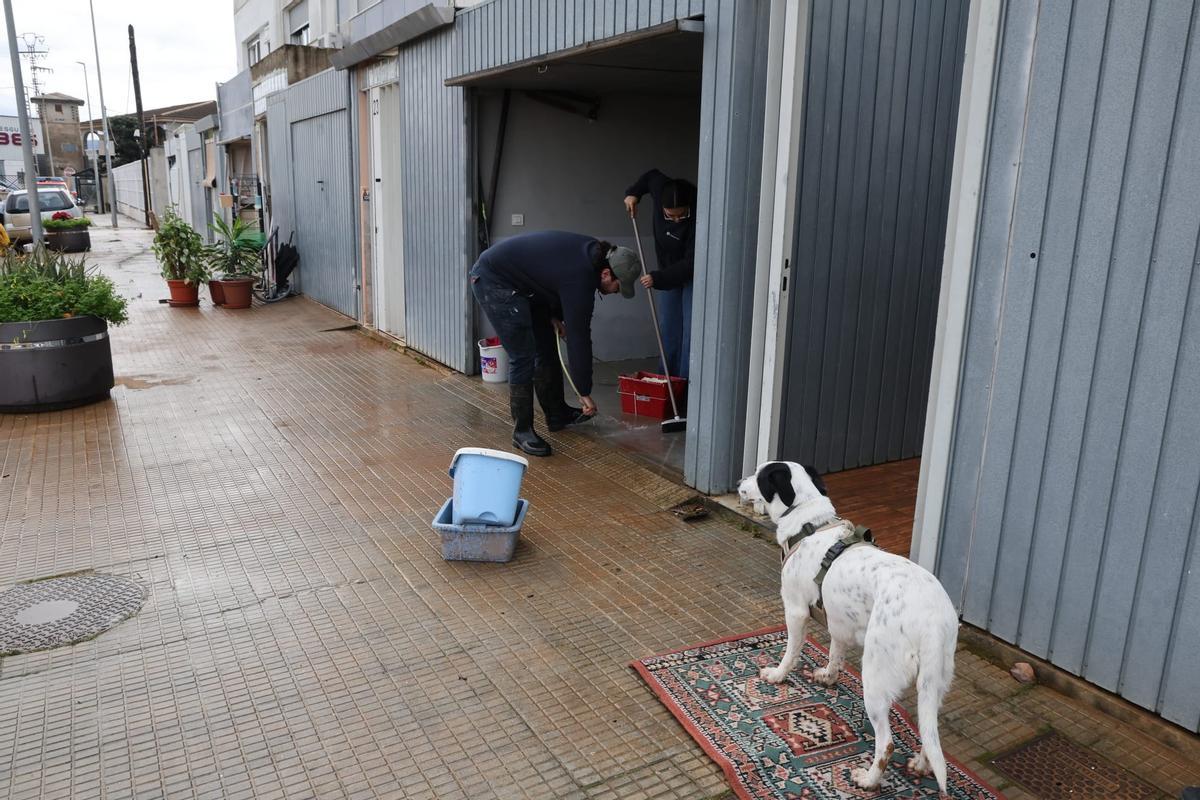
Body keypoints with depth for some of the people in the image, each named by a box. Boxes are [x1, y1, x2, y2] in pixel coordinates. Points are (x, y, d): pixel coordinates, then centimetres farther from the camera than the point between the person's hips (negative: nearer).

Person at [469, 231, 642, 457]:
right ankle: (522, 431, -1)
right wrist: (584, 393, -15)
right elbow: (578, 337, -23)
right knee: (523, 357, -12)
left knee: (547, 348, 12)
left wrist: (555, 316, 1)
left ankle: (556, 415, 25)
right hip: (494, 281, -10)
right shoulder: (580, 279, -28)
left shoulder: (592, 253, -2)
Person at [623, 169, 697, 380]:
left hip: (692, 274, -6)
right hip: (669, 271, 6)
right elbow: (651, 175, 6)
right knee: (667, 327, 10)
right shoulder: (660, 189, -20)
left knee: (690, 331, -10)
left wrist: (657, 278, -35)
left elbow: (691, 263, -33)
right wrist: (633, 192, -6)